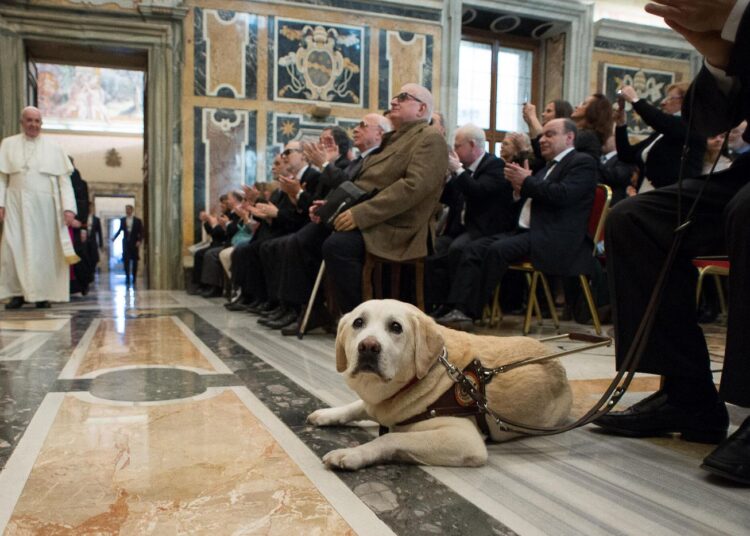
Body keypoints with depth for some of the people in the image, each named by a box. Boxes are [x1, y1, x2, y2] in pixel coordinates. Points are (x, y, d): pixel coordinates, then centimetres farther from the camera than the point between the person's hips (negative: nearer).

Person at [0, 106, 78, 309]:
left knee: (44, 249, 0)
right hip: (17, 206, 1)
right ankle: (17, 292, 3)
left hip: (44, 207, 0)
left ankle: (42, 294, 6)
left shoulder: (53, 149, 8)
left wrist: (68, 207, -8)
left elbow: (64, 180, 2)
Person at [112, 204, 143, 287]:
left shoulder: (137, 220, 0)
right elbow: (120, 230, 12)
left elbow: (141, 232, 0)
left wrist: (139, 241, -12)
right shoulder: (122, 220, 5)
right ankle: (127, 277, -2)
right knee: (126, 260, -7)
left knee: (134, 261, 4)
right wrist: (114, 237, -1)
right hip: (126, 243, 1)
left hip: (134, 243, -1)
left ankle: (134, 278, 13)